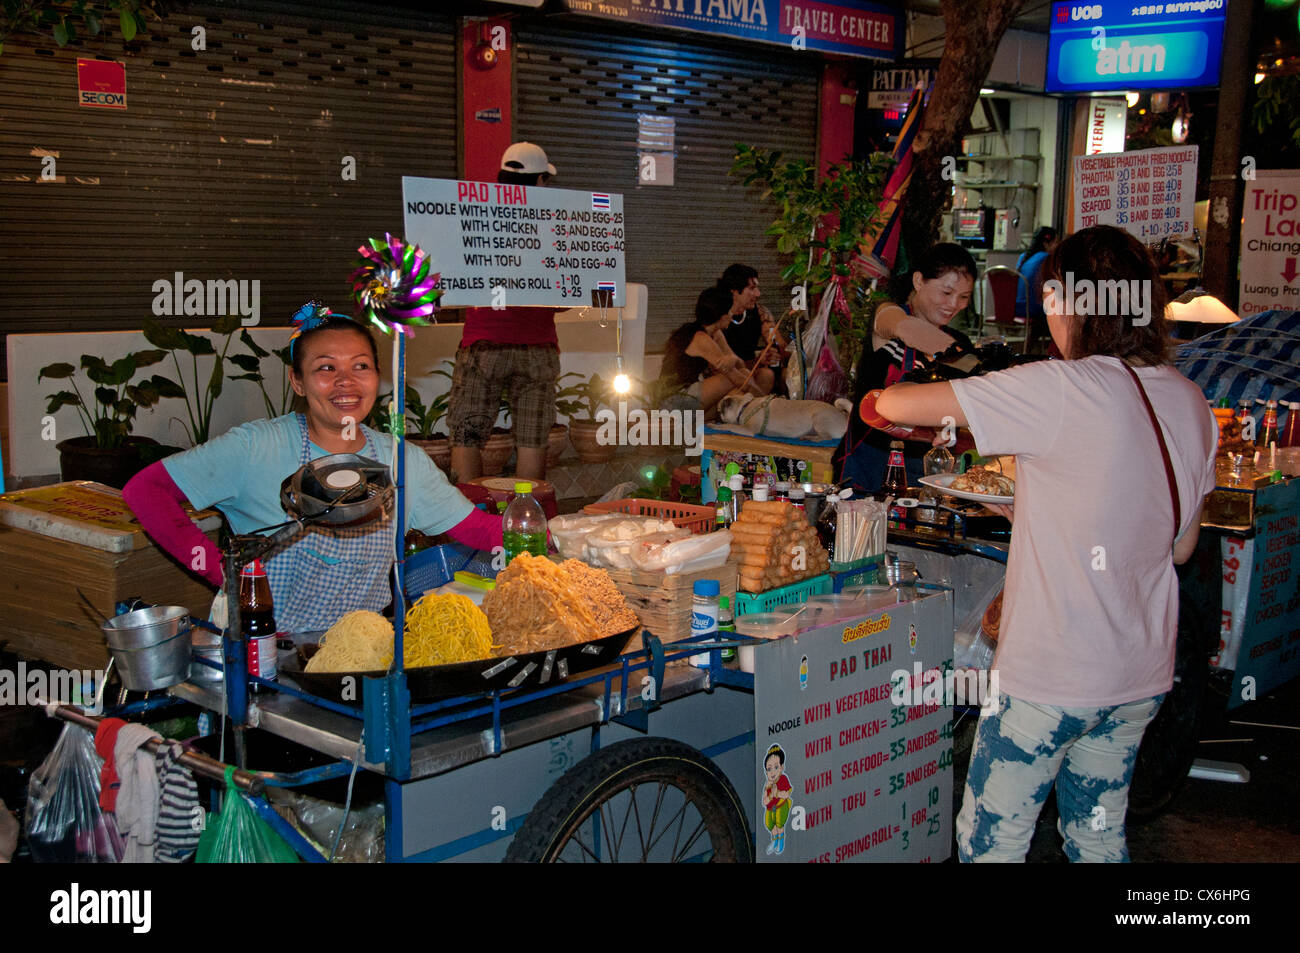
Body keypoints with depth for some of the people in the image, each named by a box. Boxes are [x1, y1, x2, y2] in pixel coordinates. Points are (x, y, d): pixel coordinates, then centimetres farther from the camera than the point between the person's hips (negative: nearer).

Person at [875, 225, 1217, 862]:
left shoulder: (1061, 389, -19)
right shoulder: (1189, 402, 3)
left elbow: (892, 405, -17)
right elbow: (1181, 545, 13)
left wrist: (882, 399, 8)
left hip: (1053, 676, -7)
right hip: (1141, 672, 7)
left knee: (990, 843, 8)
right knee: (1099, 838, 22)